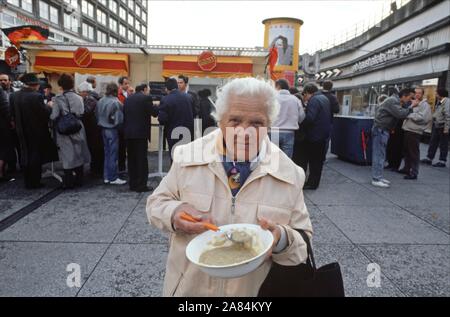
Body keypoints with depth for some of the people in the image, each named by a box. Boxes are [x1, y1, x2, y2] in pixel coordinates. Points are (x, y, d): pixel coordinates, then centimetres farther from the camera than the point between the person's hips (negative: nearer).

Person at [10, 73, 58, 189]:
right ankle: (35, 182, 11)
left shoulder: (14, 96, 0)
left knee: (25, 156, 15)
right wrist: (49, 107, -1)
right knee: (36, 157, 5)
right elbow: (45, 113, -19)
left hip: (22, 132, 6)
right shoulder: (37, 96, -21)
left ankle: (27, 182, 24)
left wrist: (20, 125, 17)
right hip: (36, 132, -6)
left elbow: (14, 113, 5)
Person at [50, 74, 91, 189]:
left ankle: (69, 182, 11)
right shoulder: (79, 98, -2)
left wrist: (52, 107, 4)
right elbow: (82, 113, -6)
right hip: (78, 131, 3)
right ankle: (79, 180, 22)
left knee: (67, 156, 5)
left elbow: (54, 116, -14)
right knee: (78, 154, 13)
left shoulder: (58, 99, -10)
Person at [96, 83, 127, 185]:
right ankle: (113, 178, 6)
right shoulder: (115, 102, -17)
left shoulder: (100, 101, 4)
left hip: (103, 129, 7)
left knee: (107, 153, 15)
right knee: (113, 154, 0)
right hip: (112, 130, -7)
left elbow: (97, 115, 10)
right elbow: (119, 119, -18)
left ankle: (106, 177, 21)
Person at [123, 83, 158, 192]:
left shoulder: (128, 99, 12)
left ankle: (133, 184, 18)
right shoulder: (146, 98, -7)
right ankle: (141, 185, 2)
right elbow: (154, 113, -7)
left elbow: (124, 114, 12)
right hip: (141, 133, -6)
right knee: (142, 160, 0)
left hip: (128, 133, 6)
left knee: (132, 159, 12)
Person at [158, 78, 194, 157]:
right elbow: (193, 114, 8)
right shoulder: (188, 97, 1)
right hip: (188, 133, 4)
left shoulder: (165, 100, -14)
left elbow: (161, 118, -15)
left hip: (173, 133, -4)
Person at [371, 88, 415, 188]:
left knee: (381, 154, 12)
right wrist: (411, 107, -13)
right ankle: (376, 179, -5)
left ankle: (378, 177, 19)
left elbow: (399, 114, 18)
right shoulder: (393, 101, -15)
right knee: (379, 154, -8)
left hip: (383, 130, 10)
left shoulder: (396, 101, 18)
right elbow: (401, 114, -24)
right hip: (380, 129, -10)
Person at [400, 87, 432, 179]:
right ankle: (407, 168, 29)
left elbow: (421, 117, -20)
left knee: (414, 153, -4)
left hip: (415, 132, -8)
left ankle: (414, 173, 1)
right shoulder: (412, 103, 18)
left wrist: (409, 114, -13)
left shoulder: (425, 105, -8)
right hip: (407, 130, 8)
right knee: (407, 151, 16)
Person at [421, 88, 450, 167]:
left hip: (442, 127, -9)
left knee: (443, 145, 2)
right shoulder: (439, 101, 10)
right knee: (433, 143, 13)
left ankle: (442, 161, 12)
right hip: (436, 125, 9)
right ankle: (429, 158, 21)